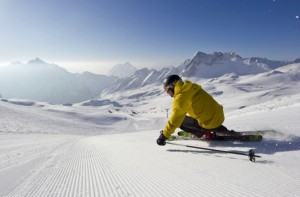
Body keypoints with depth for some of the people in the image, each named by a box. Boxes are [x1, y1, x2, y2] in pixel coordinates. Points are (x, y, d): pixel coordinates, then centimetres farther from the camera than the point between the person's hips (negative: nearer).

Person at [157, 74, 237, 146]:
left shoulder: (180, 98, -15)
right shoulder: (193, 87, 8)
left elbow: (174, 120, -16)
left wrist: (163, 136, -7)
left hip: (211, 124, -7)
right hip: (220, 115, 7)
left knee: (180, 121, 1)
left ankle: (205, 134, 6)